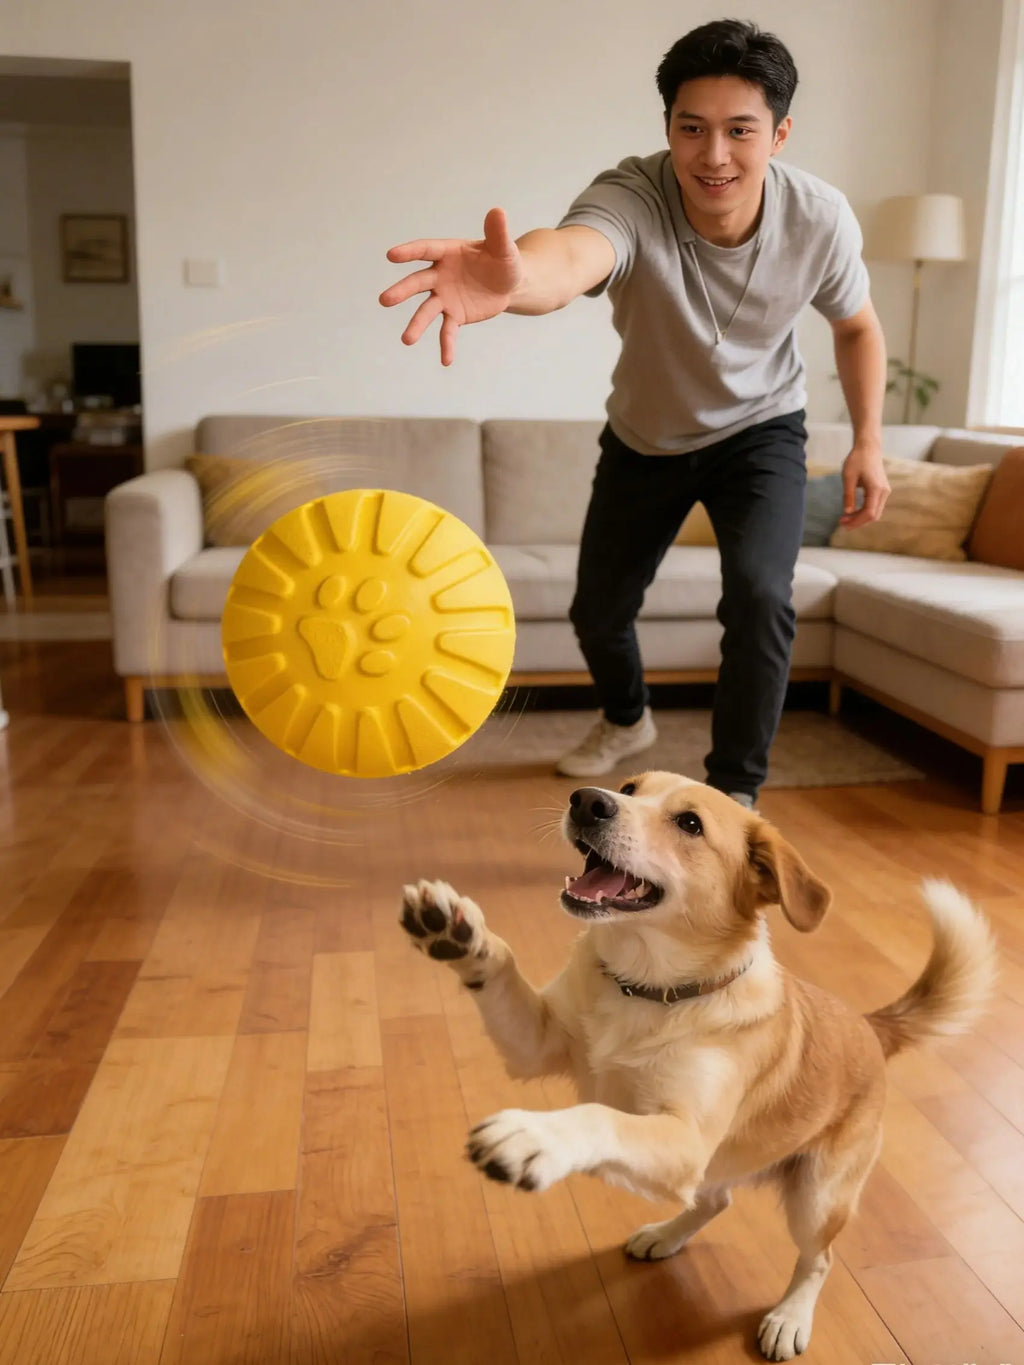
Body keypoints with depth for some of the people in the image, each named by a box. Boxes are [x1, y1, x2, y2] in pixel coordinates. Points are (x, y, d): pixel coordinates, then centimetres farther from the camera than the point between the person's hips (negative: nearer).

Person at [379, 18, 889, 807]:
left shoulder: (821, 220, -23)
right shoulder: (631, 198, -33)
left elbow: (858, 327, -1)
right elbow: (574, 254, -59)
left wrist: (869, 441, -9)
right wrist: (515, 277, -82)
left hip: (761, 431, 0)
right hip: (646, 439, 1)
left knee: (760, 595, -24)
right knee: (598, 609, 10)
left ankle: (735, 792, -4)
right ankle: (628, 721, 45)